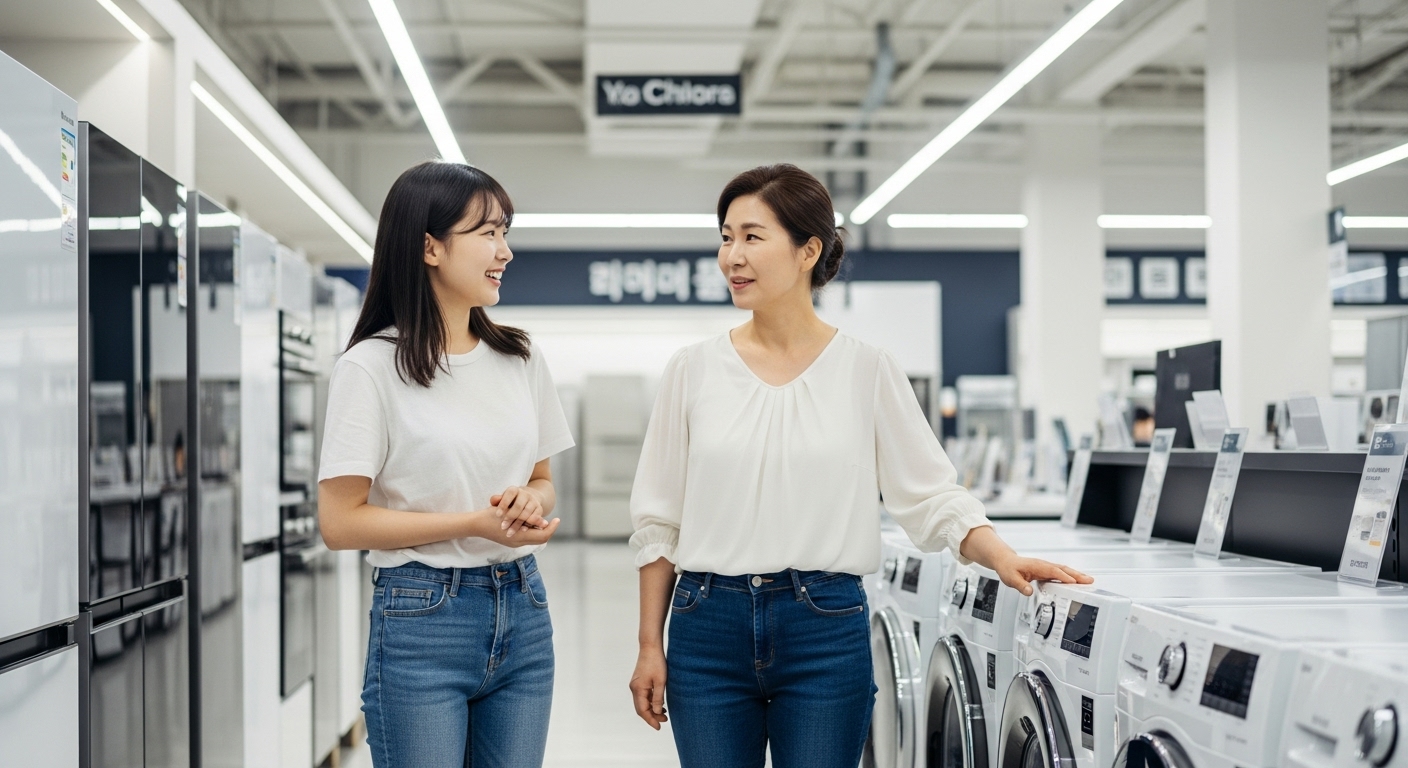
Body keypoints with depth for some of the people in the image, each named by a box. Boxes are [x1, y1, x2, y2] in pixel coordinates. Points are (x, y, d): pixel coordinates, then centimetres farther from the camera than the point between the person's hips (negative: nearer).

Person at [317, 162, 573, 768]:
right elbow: (340, 523, -12)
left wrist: (531, 501, -7)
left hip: (523, 610, 5)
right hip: (424, 618, -5)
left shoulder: (520, 359, 8)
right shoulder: (372, 367, -9)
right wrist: (475, 523, -18)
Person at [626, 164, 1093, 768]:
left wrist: (1004, 559, -15)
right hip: (709, 626, 1)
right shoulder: (695, 370, 3)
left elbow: (931, 495, 1)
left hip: (826, 627, -1)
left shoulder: (867, 371, 0)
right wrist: (650, 646, 5)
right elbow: (658, 520, 7)